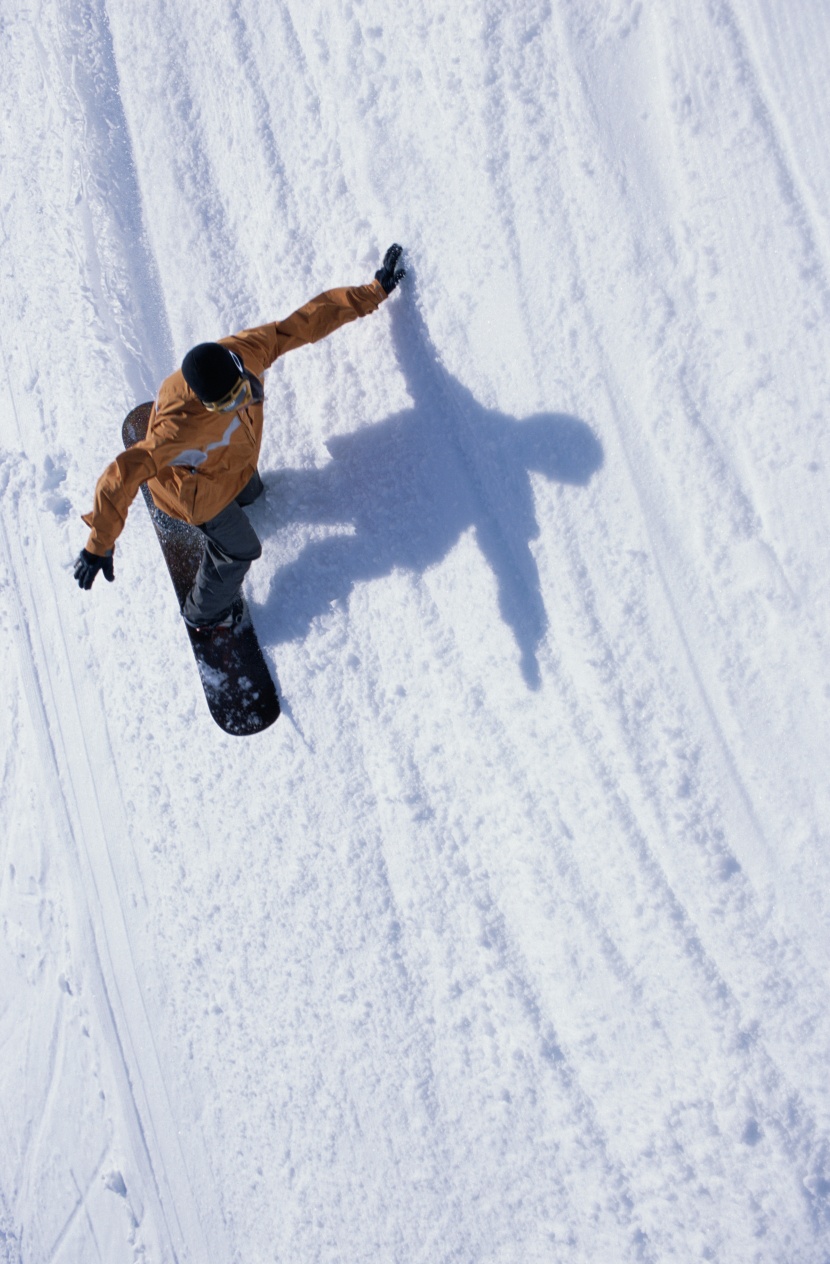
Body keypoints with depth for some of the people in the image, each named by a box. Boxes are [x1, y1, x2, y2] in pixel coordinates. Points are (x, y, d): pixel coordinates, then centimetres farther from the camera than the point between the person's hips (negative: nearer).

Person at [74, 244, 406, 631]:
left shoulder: (246, 350, -33)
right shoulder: (183, 425, -48)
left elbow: (305, 322, -23)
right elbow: (122, 475, -47)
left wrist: (376, 290, -15)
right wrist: (99, 545, -47)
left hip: (234, 459, 6)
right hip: (197, 490, -6)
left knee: (251, 494, 34)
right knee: (239, 549, 14)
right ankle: (203, 614, 44)